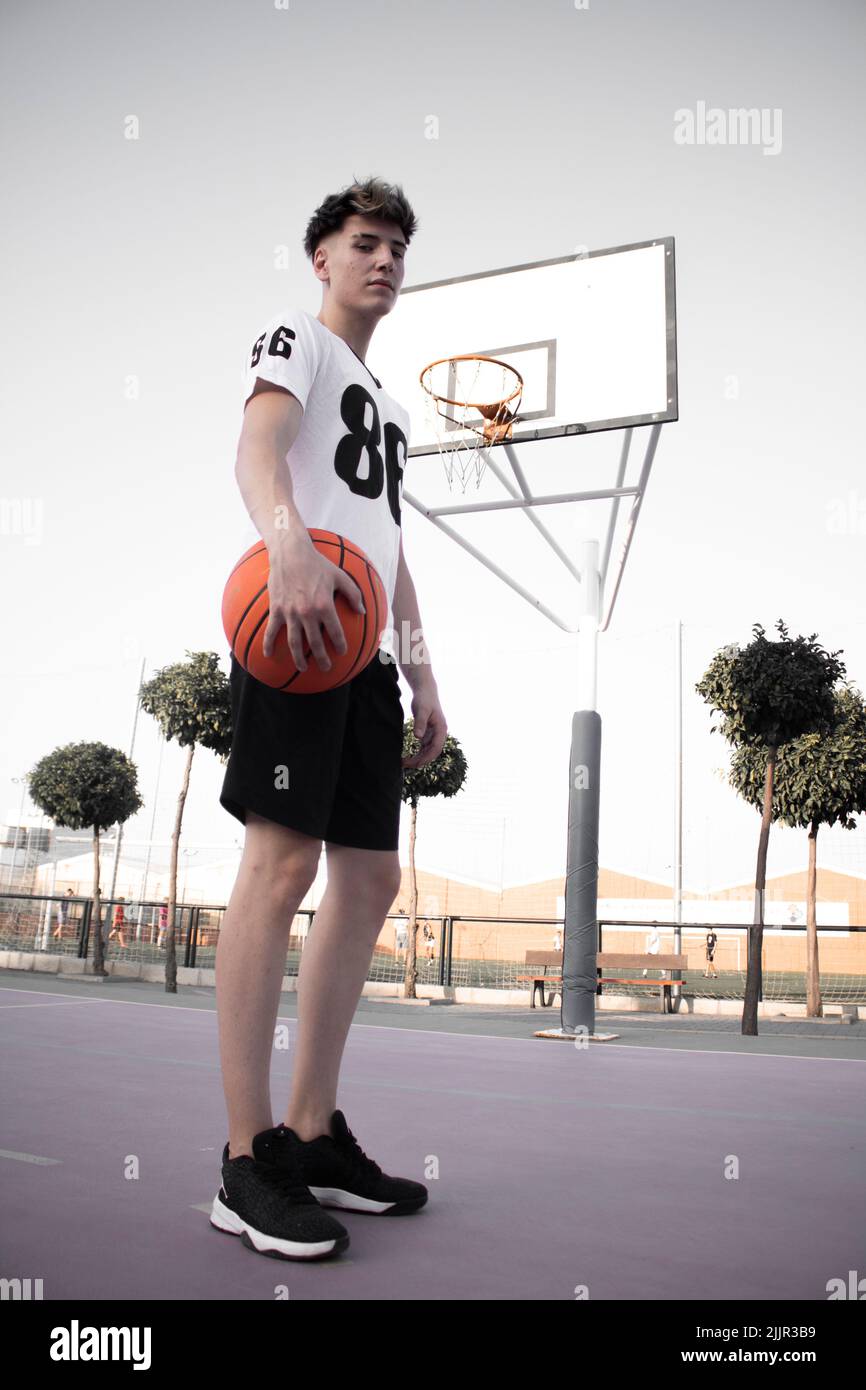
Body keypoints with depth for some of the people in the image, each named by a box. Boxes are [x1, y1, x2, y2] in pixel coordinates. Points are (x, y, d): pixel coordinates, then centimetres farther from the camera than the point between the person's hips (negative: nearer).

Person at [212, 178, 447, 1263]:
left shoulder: (386, 401, 33)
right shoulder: (295, 337, 9)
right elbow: (256, 443, -13)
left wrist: (420, 668, 21)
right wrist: (287, 537, -35)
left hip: (366, 650, 9)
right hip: (299, 631, -9)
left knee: (370, 878, 4)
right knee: (283, 861, -15)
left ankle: (313, 1132, 13)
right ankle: (247, 1159, -7)